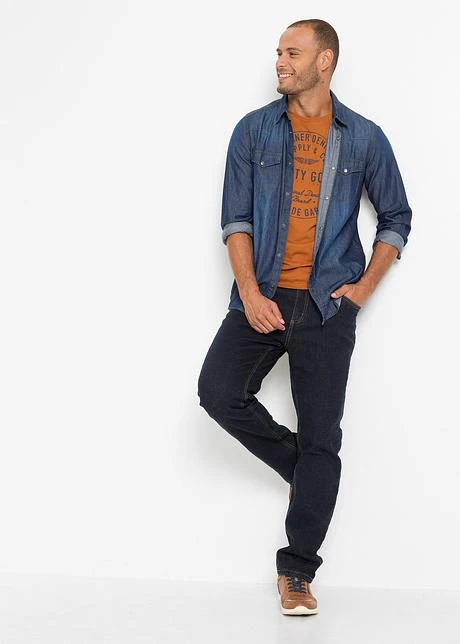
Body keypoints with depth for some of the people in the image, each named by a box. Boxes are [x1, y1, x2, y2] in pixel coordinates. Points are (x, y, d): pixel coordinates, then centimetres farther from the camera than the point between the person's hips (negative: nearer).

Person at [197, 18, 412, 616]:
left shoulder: (364, 138, 4)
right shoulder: (254, 130, 4)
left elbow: (396, 217, 12)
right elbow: (235, 217, 1)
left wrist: (364, 287, 2)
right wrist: (250, 293, -10)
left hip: (328, 305, -1)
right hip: (262, 298, 1)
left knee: (321, 439, -1)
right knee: (219, 392, -17)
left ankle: (296, 572, 10)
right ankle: (302, 466, 11)